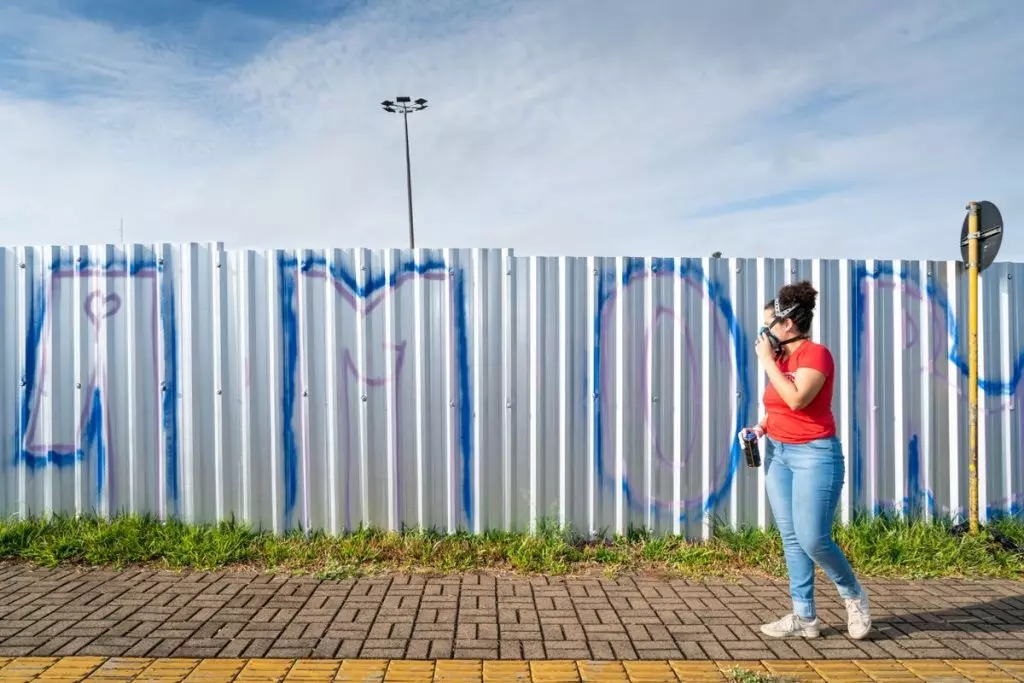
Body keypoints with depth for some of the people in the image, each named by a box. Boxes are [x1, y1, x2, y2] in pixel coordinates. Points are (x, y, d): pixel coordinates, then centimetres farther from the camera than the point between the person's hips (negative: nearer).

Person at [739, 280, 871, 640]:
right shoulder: (781, 357, 9)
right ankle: (804, 617, 18)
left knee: (813, 540, -6)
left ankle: (854, 596, 22)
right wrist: (760, 427, 1)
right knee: (791, 539, 9)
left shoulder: (816, 353, -13)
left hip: (814, 454, -8)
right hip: (778, 453, 8)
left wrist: (767, 360, -18)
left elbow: (796, 399, -27)